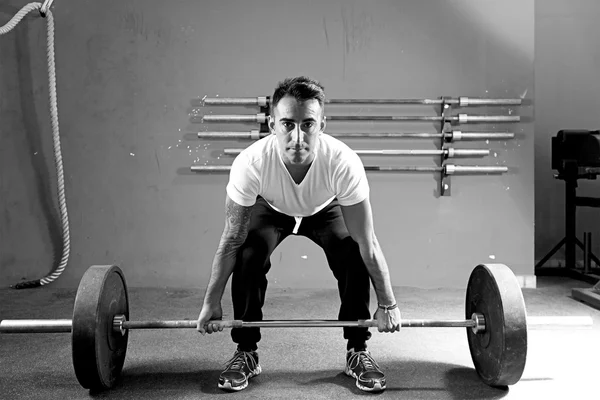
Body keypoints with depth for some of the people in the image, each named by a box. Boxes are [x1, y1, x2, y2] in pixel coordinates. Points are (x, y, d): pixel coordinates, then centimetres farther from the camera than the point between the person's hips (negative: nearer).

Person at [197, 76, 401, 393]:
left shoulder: (344, 162, -41)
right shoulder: (250, 163, -40)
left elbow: (367, 243, -30)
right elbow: (231, 241, -27)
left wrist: (387, 304, -24)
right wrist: (211, 303, -21)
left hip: (325, 209, 0)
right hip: (270, 210, 0)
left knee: (354, 259, -23)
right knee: (247, 259, -24)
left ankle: (358, 352, -1)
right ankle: (245, 353, -2)